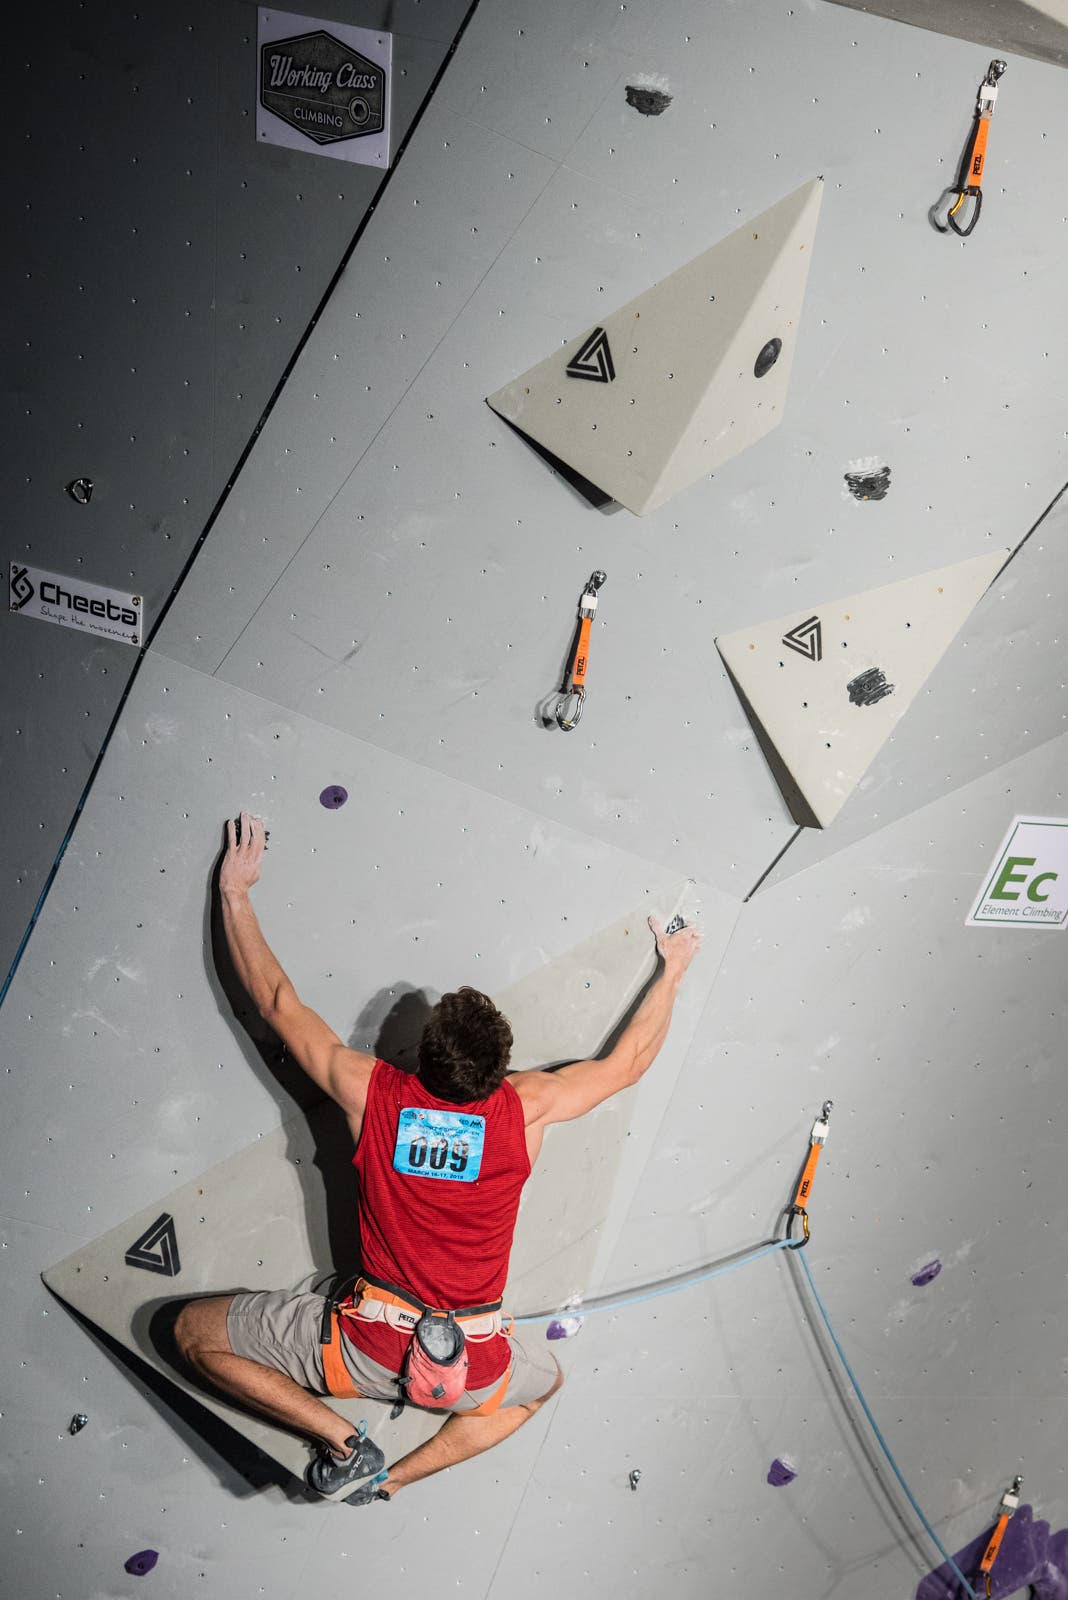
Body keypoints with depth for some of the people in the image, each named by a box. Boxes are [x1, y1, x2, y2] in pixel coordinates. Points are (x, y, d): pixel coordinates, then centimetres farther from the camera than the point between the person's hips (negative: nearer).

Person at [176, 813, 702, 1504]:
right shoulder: (528, 1107, -10)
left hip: (370, 1349, -2)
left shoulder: (371, 1093, -11)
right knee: (546, 1379, 37)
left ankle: (343, 1442, 4)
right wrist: (672, 971, 22)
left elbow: (277, 1002, 0)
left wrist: (234, 893, 10)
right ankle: (396, 1476, 19)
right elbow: (629, 1061, 8)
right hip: (473, 1371, 2)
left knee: (194, 1330, 14)